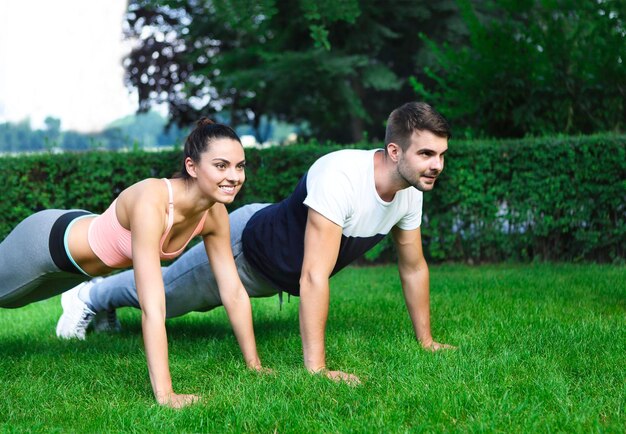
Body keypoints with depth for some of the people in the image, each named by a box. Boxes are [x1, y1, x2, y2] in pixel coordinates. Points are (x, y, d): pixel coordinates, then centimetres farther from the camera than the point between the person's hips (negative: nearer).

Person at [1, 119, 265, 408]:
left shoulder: (215, 214, -22)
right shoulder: (151, 203, -43)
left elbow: (234, 293, -13)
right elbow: (152, 309, -46)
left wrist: (254, 364, -12)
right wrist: (164, 394, -47)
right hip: (44, 242, -6)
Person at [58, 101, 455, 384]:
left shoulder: (411, 190, -19)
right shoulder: (340, 178, -44)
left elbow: (414, 267, -3)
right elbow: (313, 278, -48)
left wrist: (427, 342, 0)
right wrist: (316, 368, -49)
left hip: (282, 270, 8)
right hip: (248, 247, -7)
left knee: (195, 296, 32)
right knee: (163, 292, 19)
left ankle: (102, 296, 58)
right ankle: (90, 297, 48)